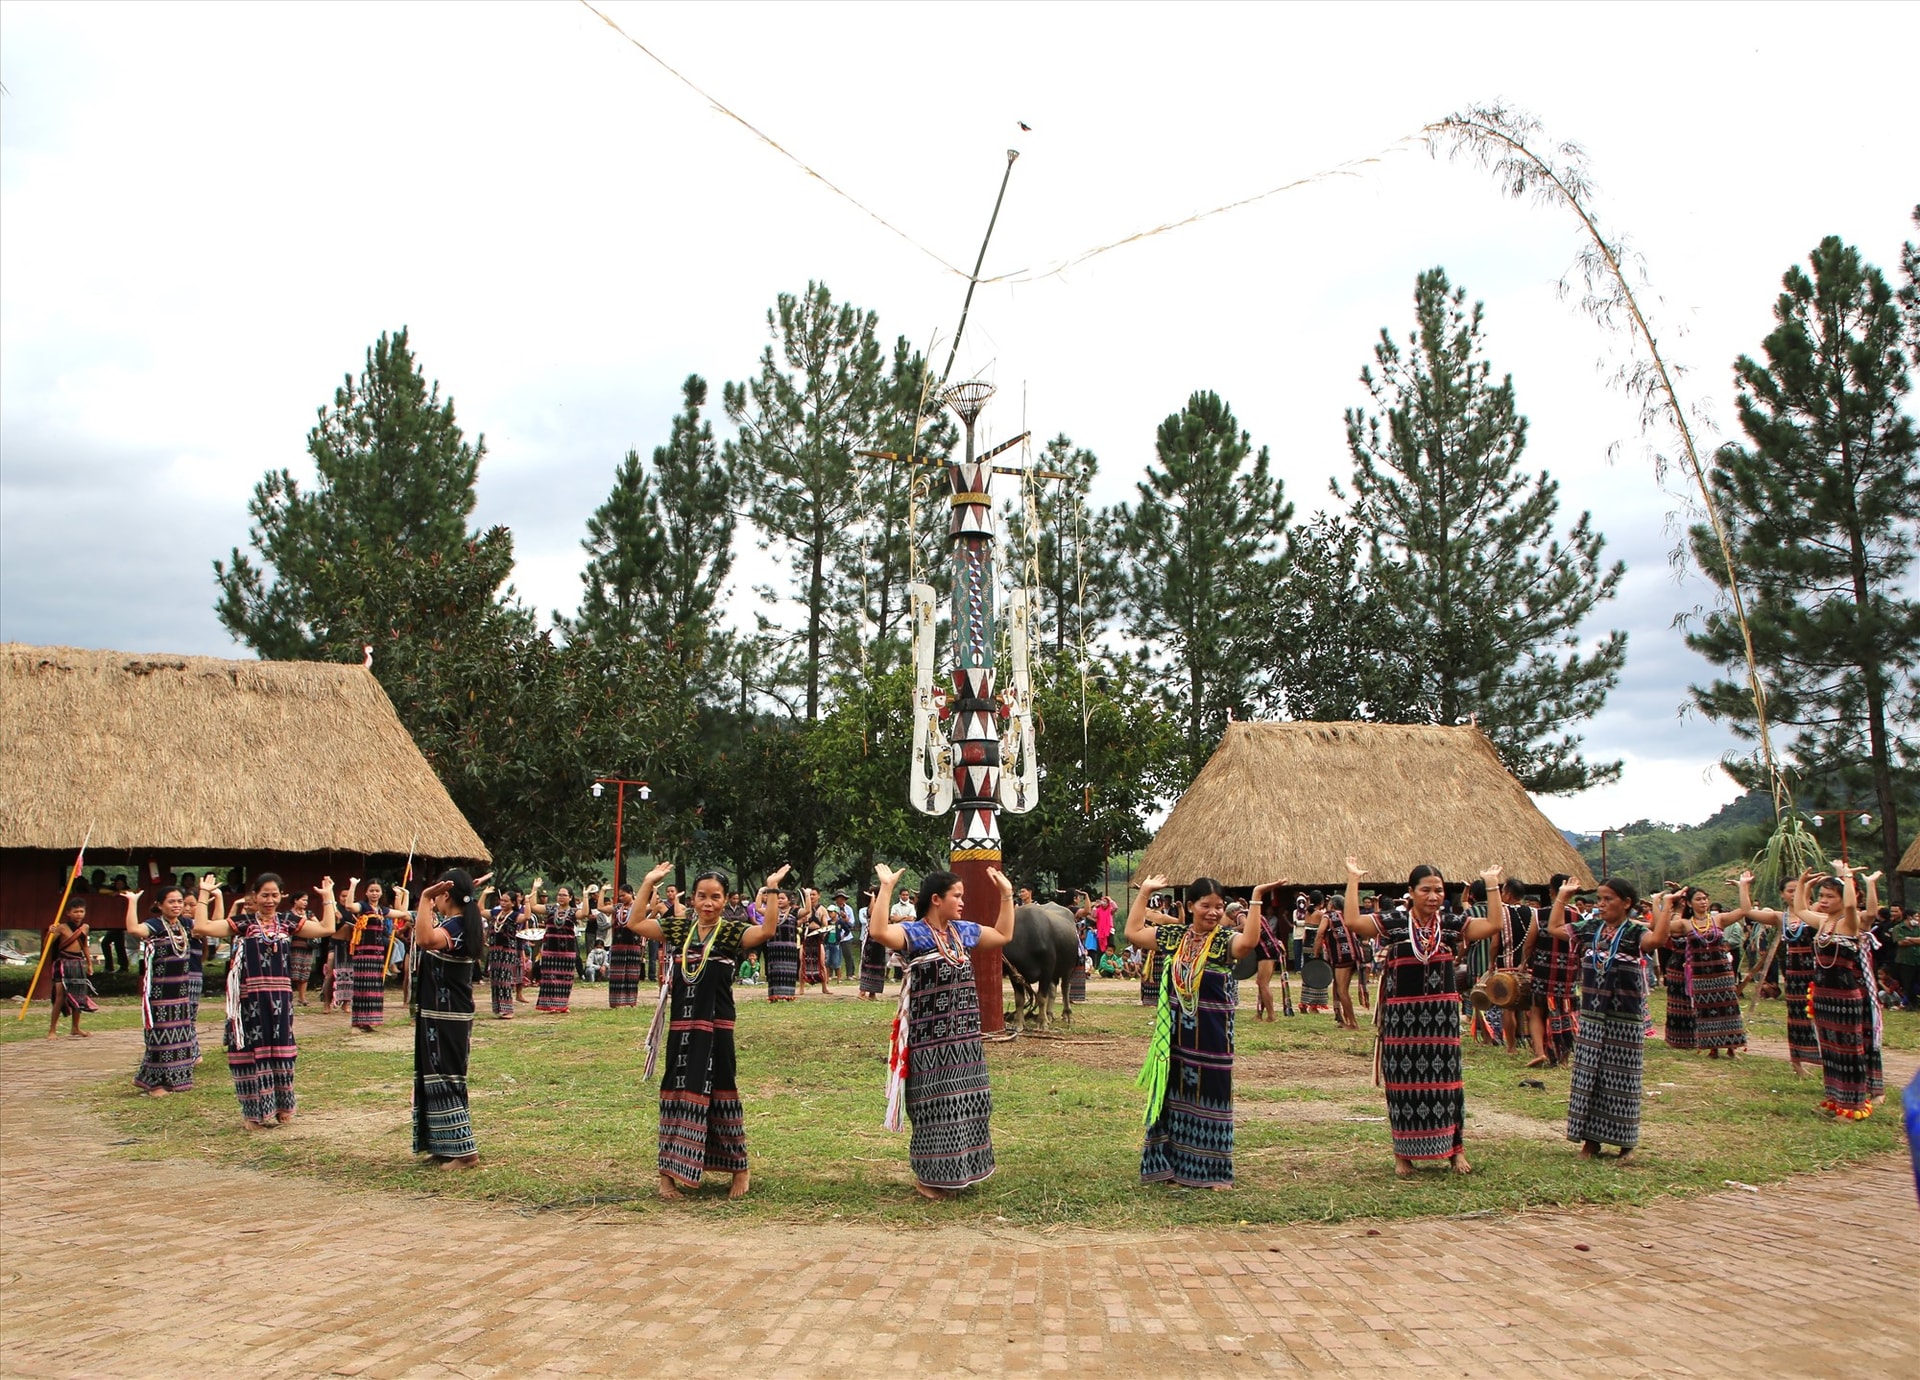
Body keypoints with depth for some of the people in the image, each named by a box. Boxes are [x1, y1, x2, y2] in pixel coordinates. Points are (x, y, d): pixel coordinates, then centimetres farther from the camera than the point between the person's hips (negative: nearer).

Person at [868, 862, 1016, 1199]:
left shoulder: (964, 931, 10)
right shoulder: (913, 933, -12)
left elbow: (1004, 935, 25)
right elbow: (880, 932, -33)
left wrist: (1006, 895, 22)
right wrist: (886, 887, -34)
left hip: (965, 1038, 7)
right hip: (930, 1041, -7)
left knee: (966, 1103, 12)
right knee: (935, 1106, -2)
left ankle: (957, 1172, 26)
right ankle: (929, 1178, 11)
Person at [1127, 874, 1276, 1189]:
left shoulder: (1226, 940, -8)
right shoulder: (1173, 936, 5)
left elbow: (1250, 941, -30)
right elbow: (1132, 932, 8)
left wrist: (1256, 897, -33)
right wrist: (1144, 892, 8)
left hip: (1212, 1037, -4)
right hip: (1175, 1036, 4)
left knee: (1208, 1097, 4)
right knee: (1172, 1096, 12)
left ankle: (1211, 1171, 16)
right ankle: (1169, 1164, 24)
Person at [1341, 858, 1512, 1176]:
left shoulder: (1452, 922, 3)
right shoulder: (1394, 922, -3)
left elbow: (1494, 925, -6)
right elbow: (1352, 922, -15)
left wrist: (1492, 885, -6)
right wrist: (1353, 881, -12)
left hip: (1442, 1013, 1)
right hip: (1402, 1015, -1)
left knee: (1445, 1078, 6)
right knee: (1405, 1080, 5)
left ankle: (1455, 1149, 17)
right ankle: (1404, 1153, 16)